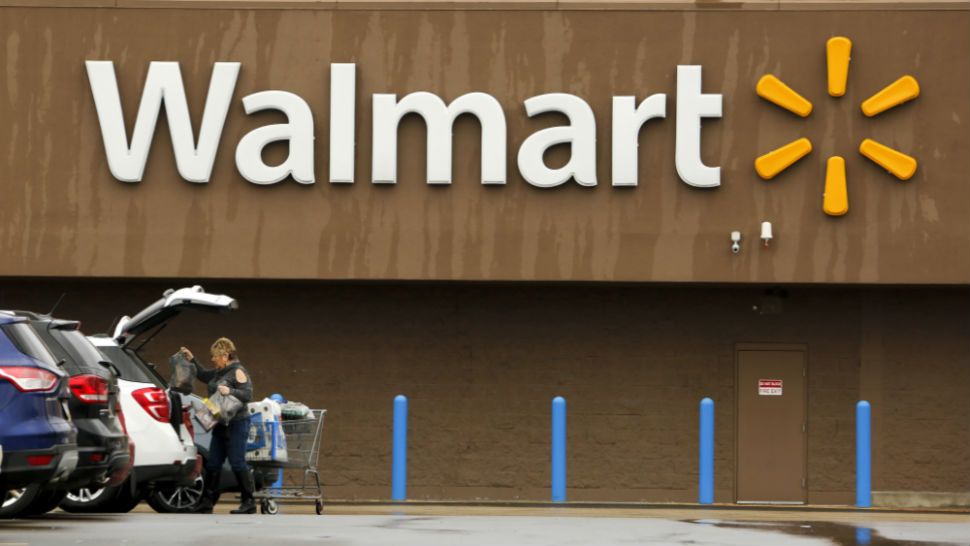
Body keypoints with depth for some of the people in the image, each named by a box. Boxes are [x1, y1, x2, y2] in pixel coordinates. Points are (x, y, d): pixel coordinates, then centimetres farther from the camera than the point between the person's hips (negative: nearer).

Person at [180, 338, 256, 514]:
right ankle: (207, 502, 13)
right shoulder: (219, 373, 16)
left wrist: (230, 391, -30)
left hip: (236, 424, -9)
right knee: (213, 463, 9)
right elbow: (203, 376, 32)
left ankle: (249, 503, -3)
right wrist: (192, 360, 23)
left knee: (237, 463, -9)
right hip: (221, 426, 9)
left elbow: (248, 395, -17)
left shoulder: (238, 372, -10)